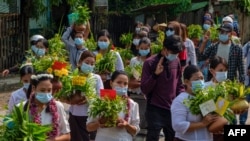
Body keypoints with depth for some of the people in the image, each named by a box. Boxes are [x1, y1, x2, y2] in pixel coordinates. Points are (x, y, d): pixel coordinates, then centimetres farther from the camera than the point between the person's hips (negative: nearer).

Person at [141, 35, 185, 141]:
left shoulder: (176, 62, 7)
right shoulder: (150, 63, -7)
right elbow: (144, 89, -11)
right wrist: (155, 74, -23)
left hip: (173, 109, 5)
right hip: (155, 110, -4)